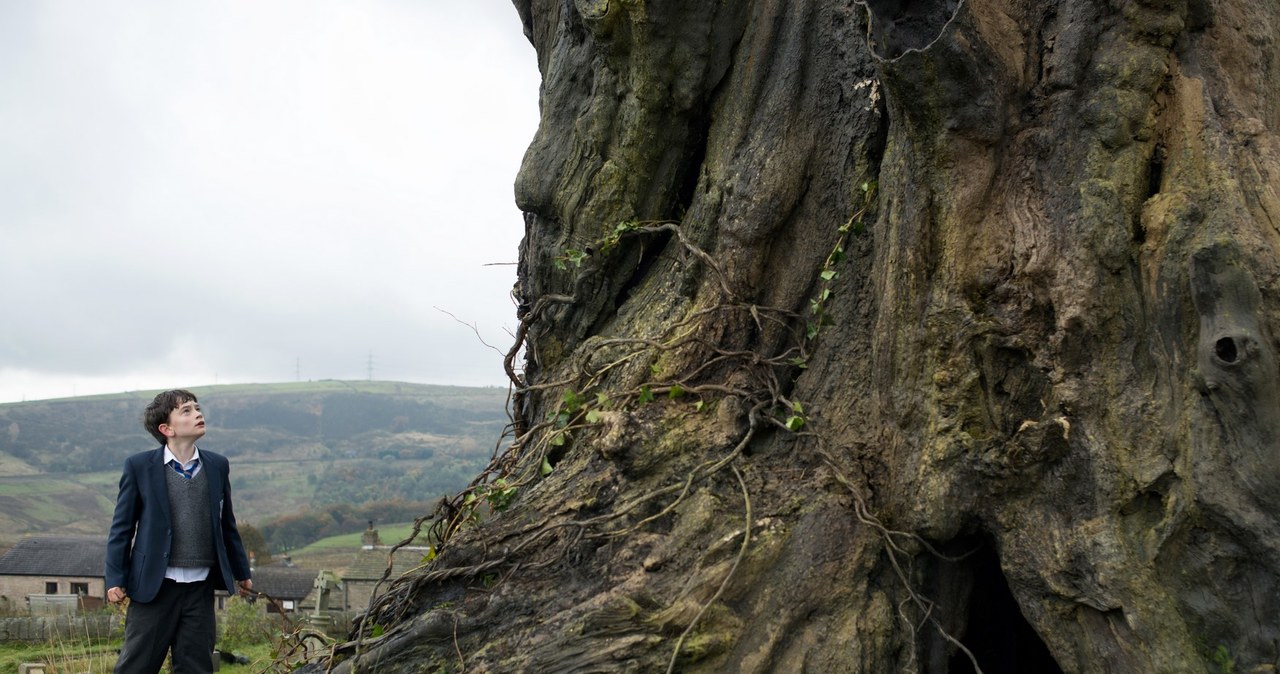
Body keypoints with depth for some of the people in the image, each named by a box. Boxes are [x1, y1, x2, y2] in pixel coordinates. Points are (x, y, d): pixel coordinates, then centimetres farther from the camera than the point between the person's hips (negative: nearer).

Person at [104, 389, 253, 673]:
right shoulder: (139, 466, -3)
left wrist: (241, 573, 20)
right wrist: (115, 579, -5)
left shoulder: (217, 466, 7)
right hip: (155, 586, -3)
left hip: (200, 589, 3)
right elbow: (122, 527, 0)